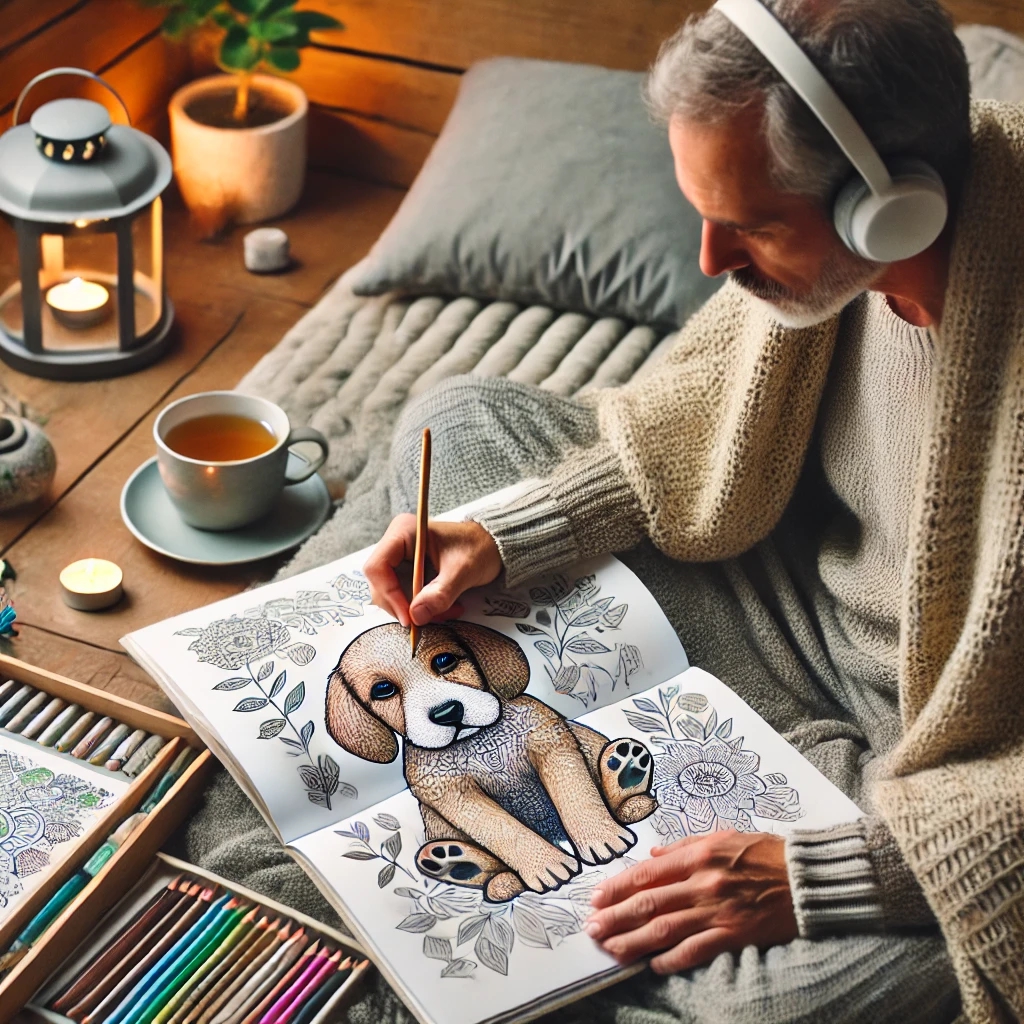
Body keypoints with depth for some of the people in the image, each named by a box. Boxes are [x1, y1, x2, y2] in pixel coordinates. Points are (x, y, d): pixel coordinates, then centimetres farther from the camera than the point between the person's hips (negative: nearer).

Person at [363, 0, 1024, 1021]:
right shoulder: (813, 215, -14)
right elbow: (695, 426, 5)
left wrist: (818, 875, -32)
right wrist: (499, 536, -6)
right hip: (819, 608, 8)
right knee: (456, 423, 5)